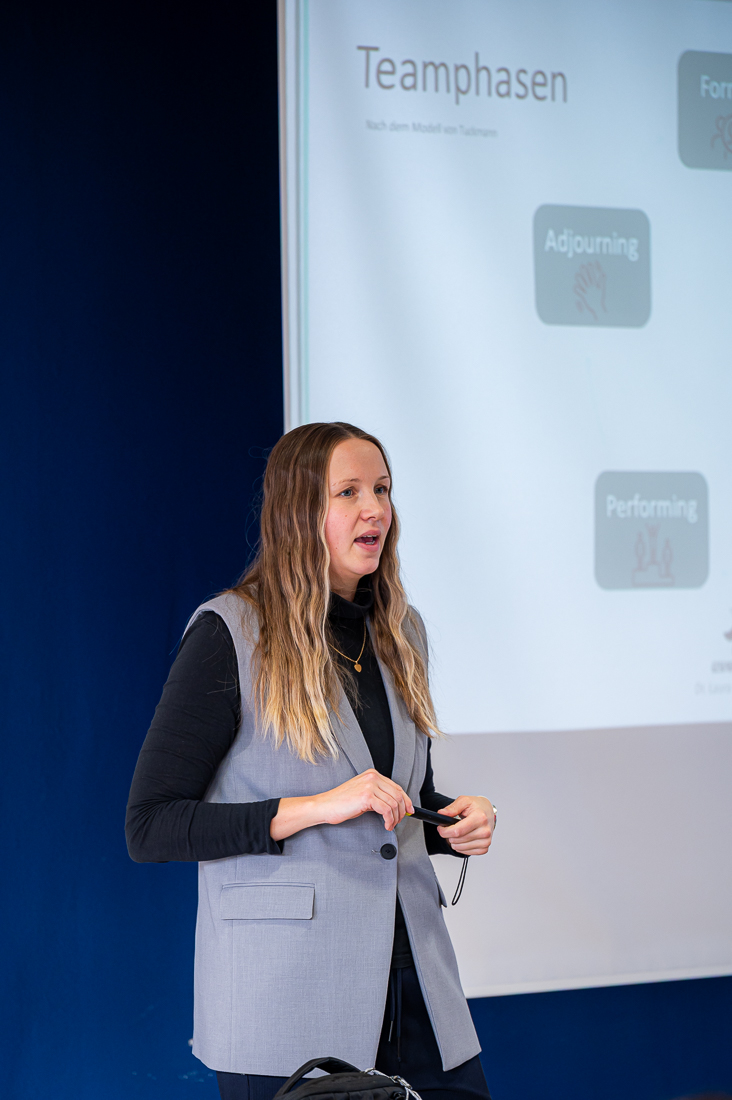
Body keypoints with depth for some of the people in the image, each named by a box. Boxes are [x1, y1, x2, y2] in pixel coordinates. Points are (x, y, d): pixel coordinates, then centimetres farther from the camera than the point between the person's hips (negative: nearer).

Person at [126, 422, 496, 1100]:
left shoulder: (399, 630, 12)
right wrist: (315, 807, -19)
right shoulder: (229, 632, -8)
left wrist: (459, 825, 2)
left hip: (413, 981, 6)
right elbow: (150, 826, -12)